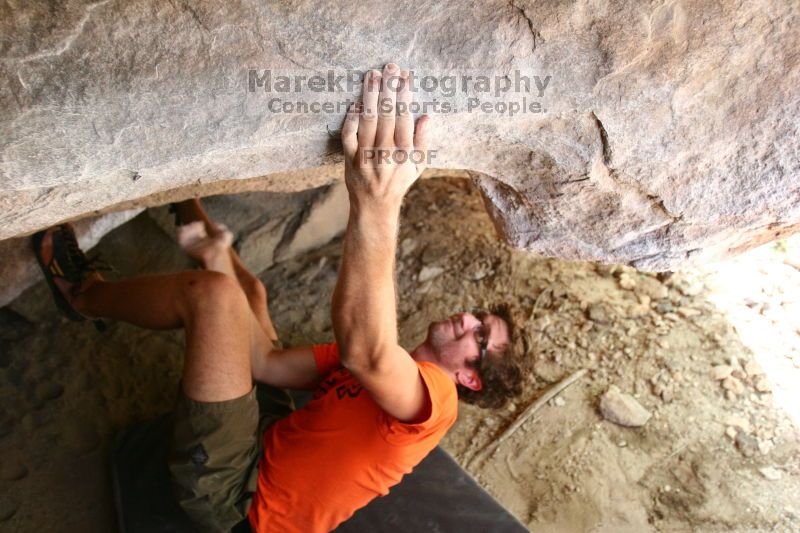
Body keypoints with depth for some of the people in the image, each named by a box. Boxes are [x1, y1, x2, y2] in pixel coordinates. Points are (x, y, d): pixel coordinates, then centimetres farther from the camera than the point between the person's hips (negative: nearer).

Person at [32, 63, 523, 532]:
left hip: (231, 494, -8)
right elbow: (269, 363, 8)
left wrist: (377, 207, -53)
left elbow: (364, 350, -40)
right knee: (248, 293, 16)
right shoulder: (395, 370, 13)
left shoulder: (432, 397, -14)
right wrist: (219, 258, -1)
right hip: (257, 449, 8)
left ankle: (85, 294, 11)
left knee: (212, 292, -17)